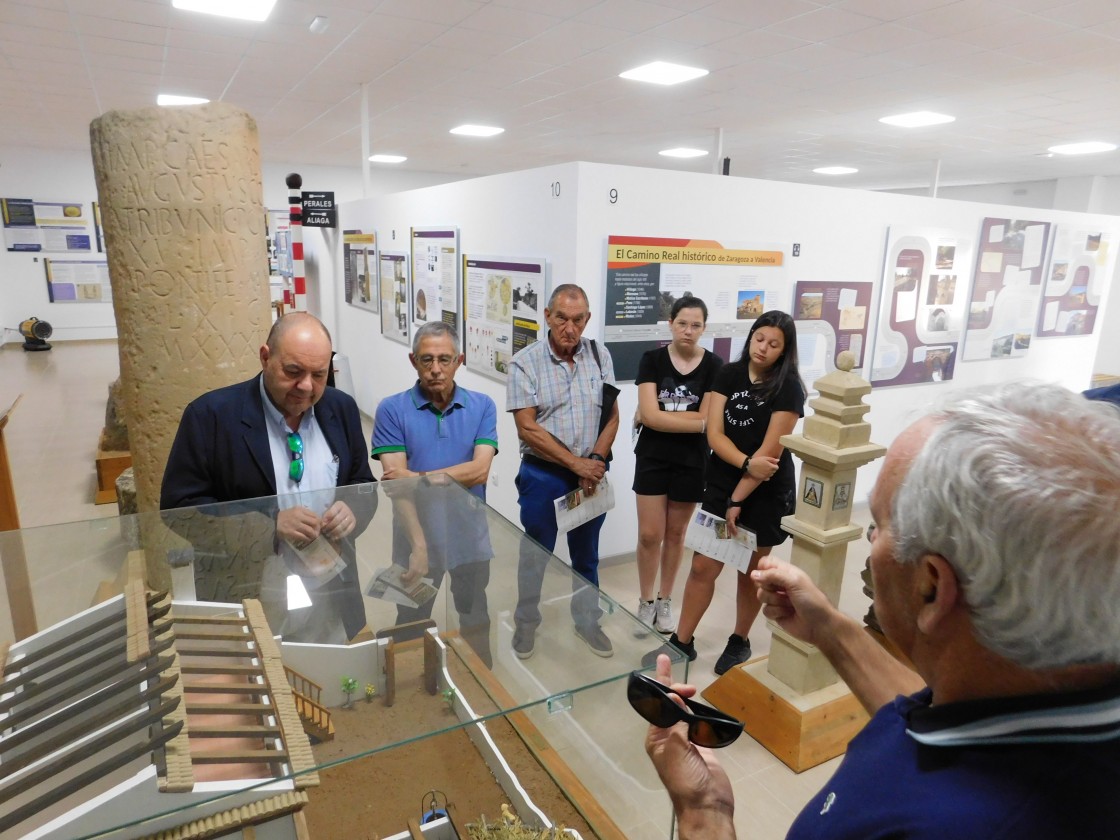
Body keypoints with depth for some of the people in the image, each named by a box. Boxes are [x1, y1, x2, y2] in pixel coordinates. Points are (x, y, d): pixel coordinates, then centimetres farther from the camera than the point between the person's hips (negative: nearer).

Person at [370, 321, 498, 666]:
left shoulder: (482, 406, -5)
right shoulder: (392, 410, -10)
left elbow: (479, 470, -15)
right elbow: (394, 483, -16)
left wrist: (419, 477, -21)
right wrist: (419, 546, -24)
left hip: (471, 537, 2)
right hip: (417, 537, -1)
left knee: (476, 622, 22)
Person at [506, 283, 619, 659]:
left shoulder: (599, 355, -1)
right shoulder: (525, 362, -11)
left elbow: (611, 416, 1)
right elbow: (528, 429, -15)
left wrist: (595, 461, -12)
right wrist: (576, 463, -17)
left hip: (591, 472, 3)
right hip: (543, 475, -3)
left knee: (586, 555, 18)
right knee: (534, 555, 13)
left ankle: (587, 621, 38)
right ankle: (526, 622, 34)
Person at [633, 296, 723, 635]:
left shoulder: (713, 365, -5)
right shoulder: (652, 359, -6)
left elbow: (708, 419, -10)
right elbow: (649, 415, -15)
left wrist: (661, 416, -13)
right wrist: (697, 421, -15)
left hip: (692, 461, 1)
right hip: (652, 458, 0)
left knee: (675, 533, 13)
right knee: (650, 535, 2)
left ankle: (665, 602, 29)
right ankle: (645, 602, 22)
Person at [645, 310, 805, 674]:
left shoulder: (788, 388, -11)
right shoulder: (728, 375, 0)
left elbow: (769, 450, -15)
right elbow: (714, 434, -6)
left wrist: (738, 500, -14)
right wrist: (747, 464, -22)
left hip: (766, 493, -3)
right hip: (721, 485, 3)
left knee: (750, 571, 12)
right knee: (703, 566, 4)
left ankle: (739, 641, 32)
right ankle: (682, 642, 18)